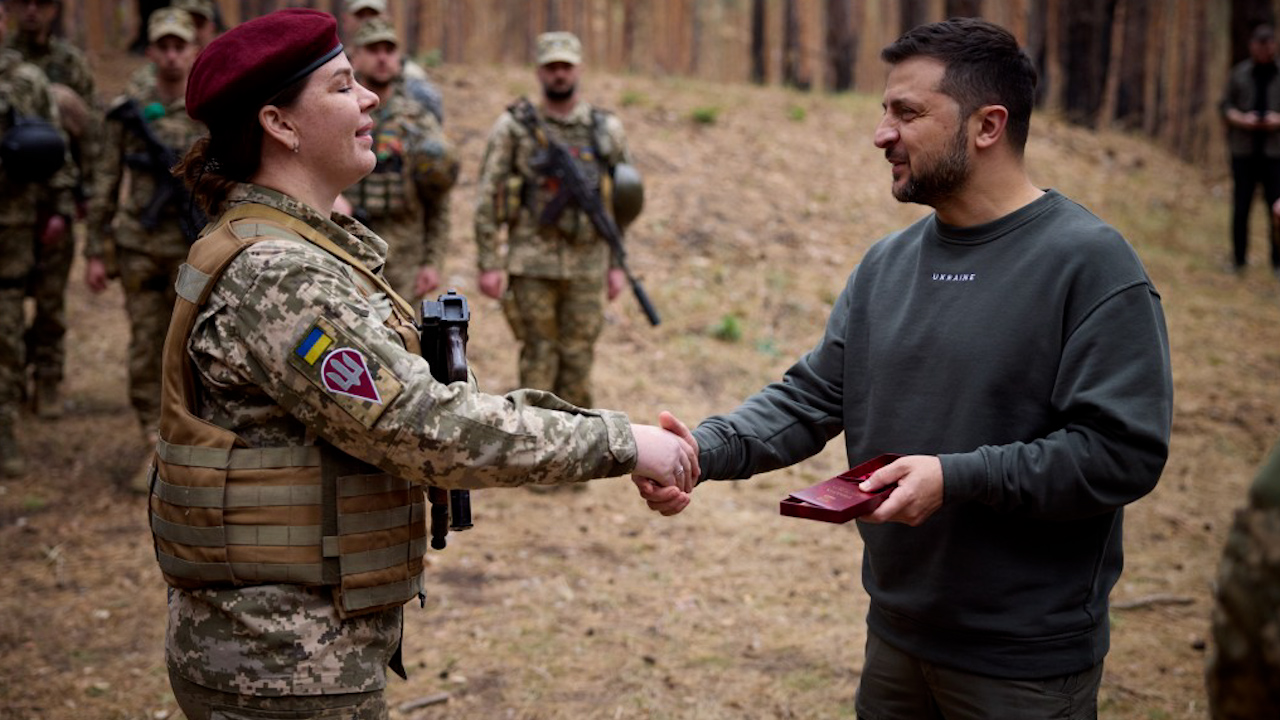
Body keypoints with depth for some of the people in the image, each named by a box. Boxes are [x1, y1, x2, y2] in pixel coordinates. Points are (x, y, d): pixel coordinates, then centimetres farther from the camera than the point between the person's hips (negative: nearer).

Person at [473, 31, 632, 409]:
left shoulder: (607, 129, 6)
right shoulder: (513, 128, 0)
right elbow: (487, 200, -1)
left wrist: (618, 264, 6)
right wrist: (489, 263, -7)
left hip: (587, 264, 2)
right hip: (532, 261, -2)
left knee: (578, 356, 7)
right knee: (538, 356, 2)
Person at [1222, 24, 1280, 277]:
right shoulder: (1239, 73, 9)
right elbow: (1226, 106, 9)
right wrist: (1241, 119, -9)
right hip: (1244, 151, 1)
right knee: (1241, 206, 0)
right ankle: (1238, 259, 10)